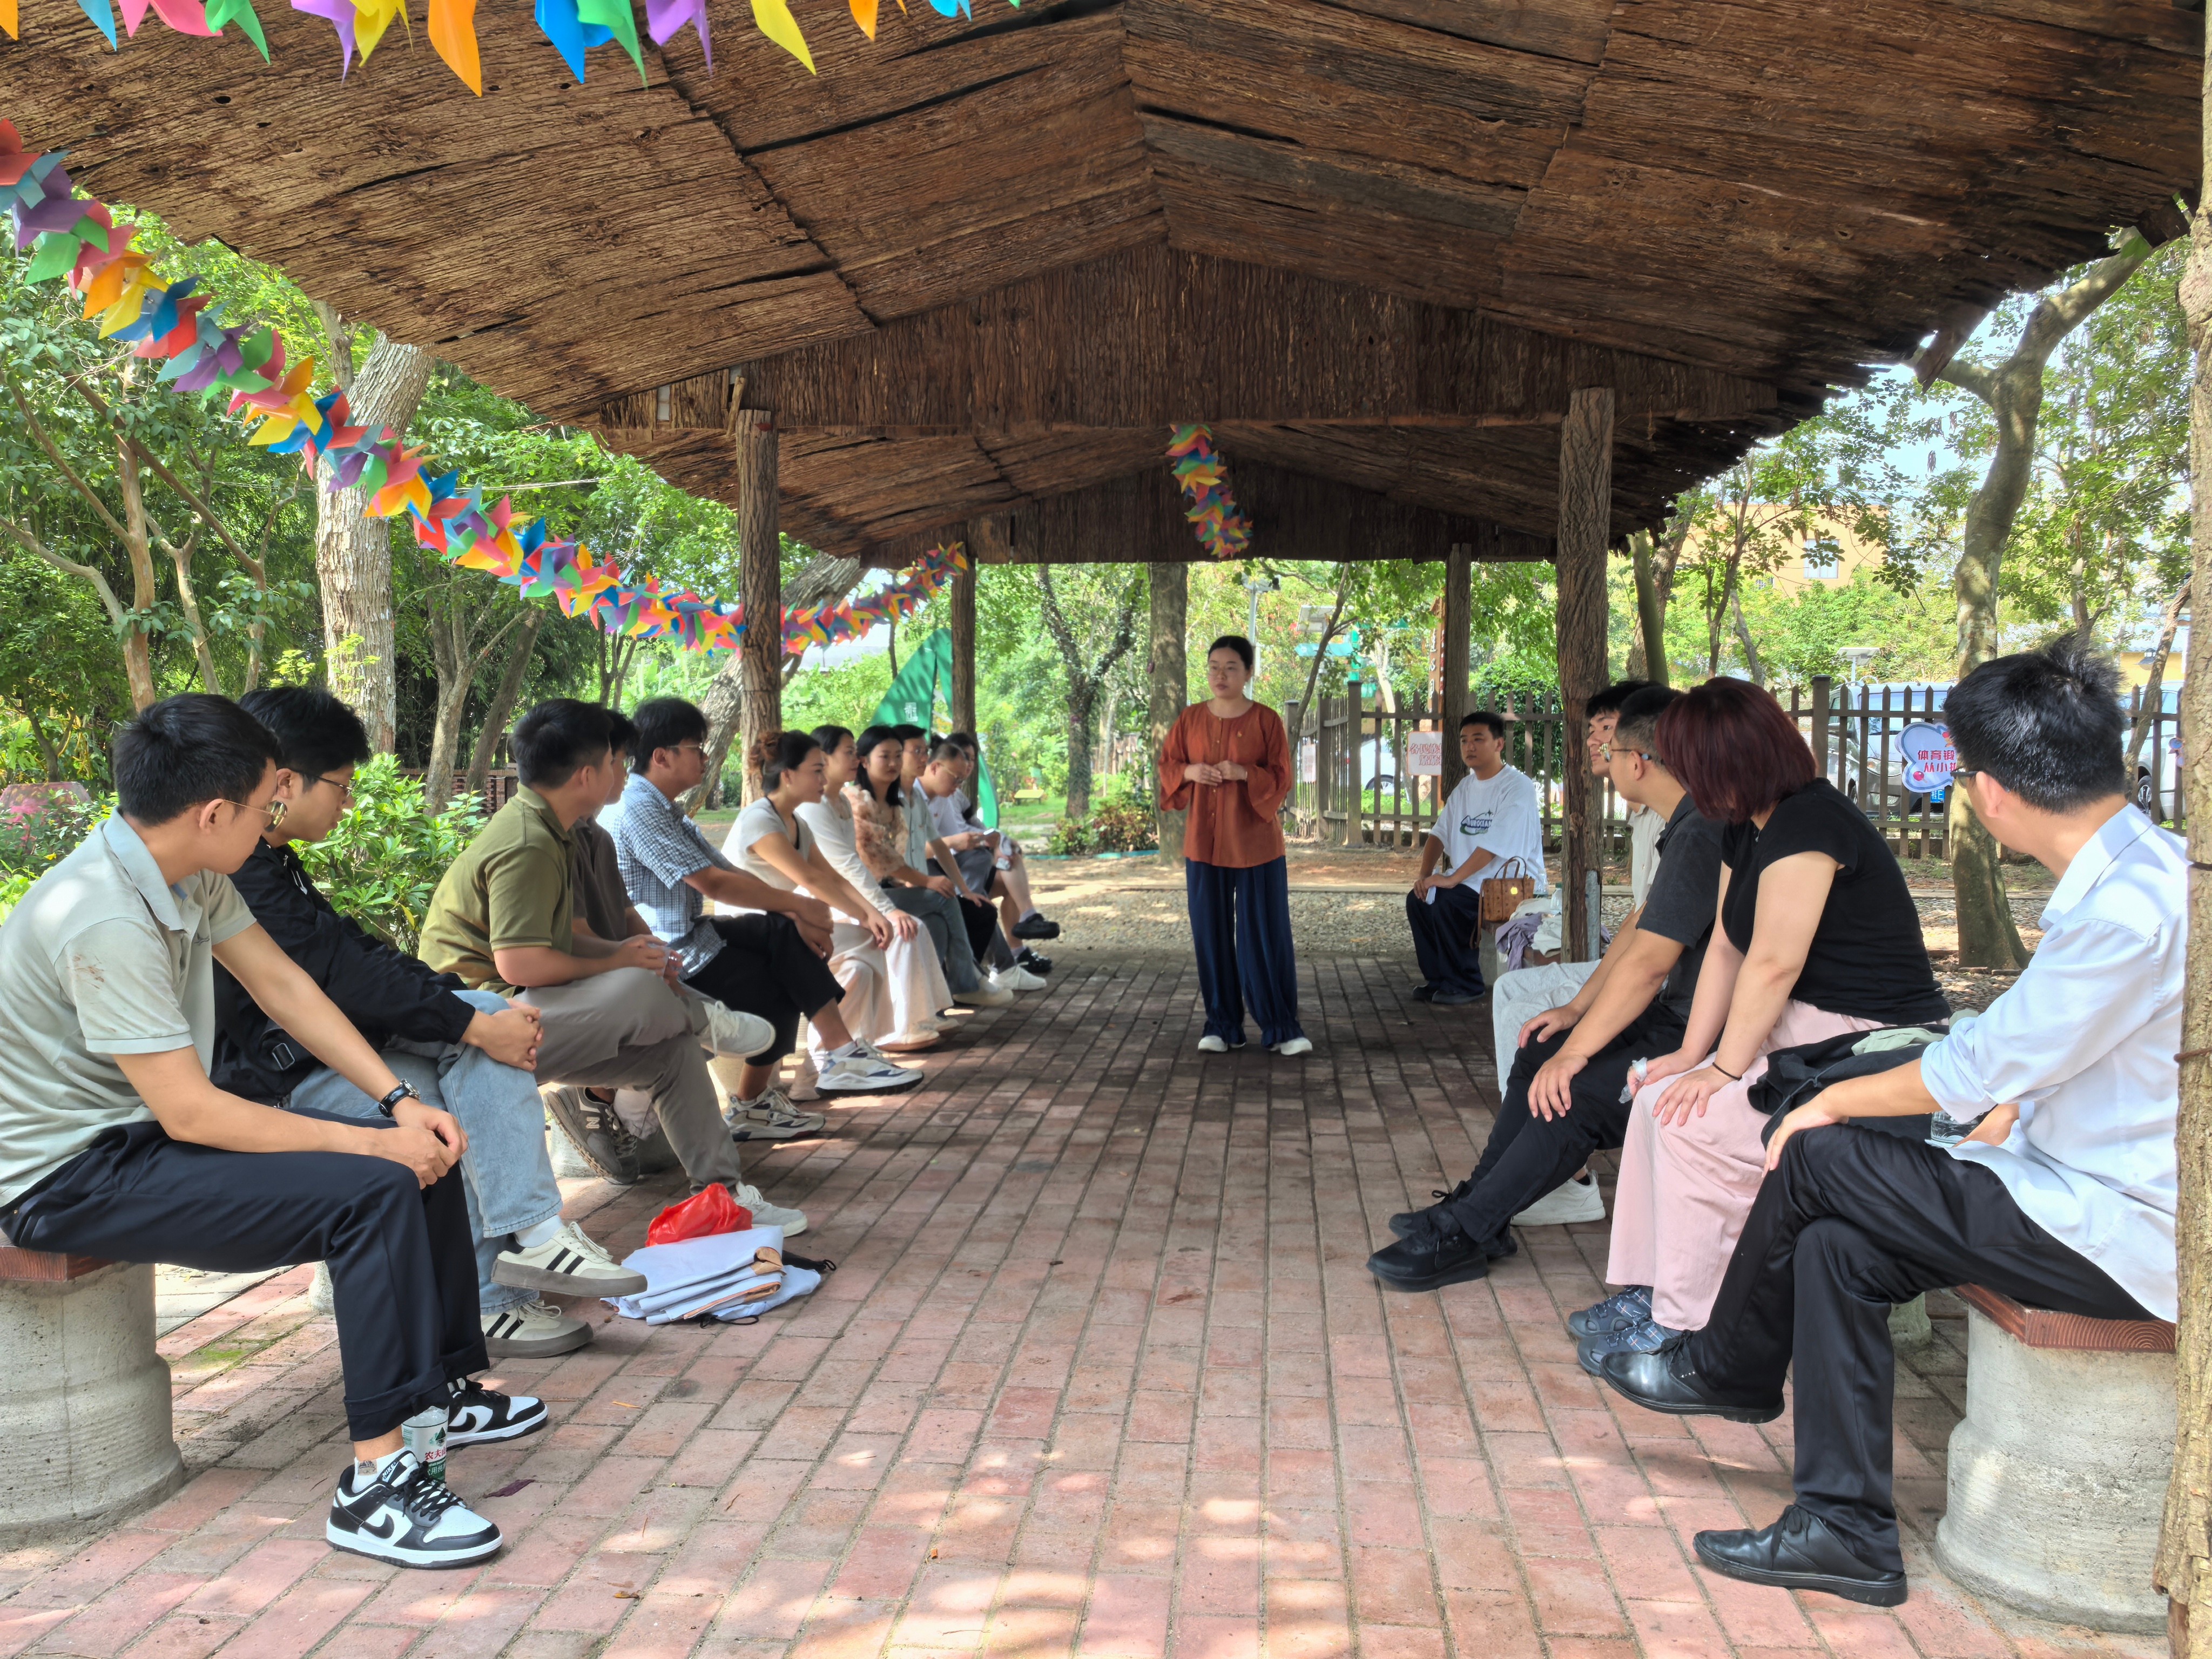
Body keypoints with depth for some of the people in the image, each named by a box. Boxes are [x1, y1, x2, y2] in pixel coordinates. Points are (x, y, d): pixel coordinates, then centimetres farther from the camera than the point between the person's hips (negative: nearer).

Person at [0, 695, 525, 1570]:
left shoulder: (190, 873, 0)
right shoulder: (101, 922, -28)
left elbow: (282, 984, 6)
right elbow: (191, 1113, -28)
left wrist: (399, 1102, -4)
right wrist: (370, 1142, -21)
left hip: (140, 1135, 9)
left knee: (424, 1153, 4)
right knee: (376, 1189, -25)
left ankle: (444, 1390, 18)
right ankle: (374, 1482, -21)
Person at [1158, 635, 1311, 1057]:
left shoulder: (1266, 720, -4)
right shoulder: (1190, 719, 5)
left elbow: (1282, 779, -5)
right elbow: (1166, 766, 10)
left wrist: (1244, 773, -22)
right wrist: (1190, 772, -12)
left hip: (1255, 843, -3)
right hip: (1204, 843, 3)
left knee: (1266, 934, -1)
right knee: (1212, 935, 5)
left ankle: (1282, 1027, 7)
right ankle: (1222, 1026, 15)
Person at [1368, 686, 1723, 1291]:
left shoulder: (1700, 834, -23)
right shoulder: (1686, 826, 12)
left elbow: (1647, 964, -25)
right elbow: (1640, 925, 19)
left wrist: (1574, 1053, -19)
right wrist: (1576, 1009, 15)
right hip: (1678, 1017, 11)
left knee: (1573, 1092, -21)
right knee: (1538, 1055, 11)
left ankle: (1464, 1233, -10)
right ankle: (1477, 1204, 16)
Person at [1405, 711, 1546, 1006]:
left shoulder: (1517, 787, -15)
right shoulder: (1465, 787, 13)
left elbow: (1495, 843, -25)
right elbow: (1440, 834, 12)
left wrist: (1453, 878, -28)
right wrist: (1425, 874, -5)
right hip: (1471, 882, 9)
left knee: (1445, 901, -26)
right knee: (1418, 898, -3)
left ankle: (1467, 984, -10)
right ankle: (1439, 979, 7)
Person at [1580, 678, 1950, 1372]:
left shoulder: (1809, 823, -22)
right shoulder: (1747, 829, 10)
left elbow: (1773, 964, -23)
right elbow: (1726, 948, 7)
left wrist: (1723, 1069, -18)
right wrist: (1691, 1053, 0)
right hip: (1802, 1029, 10)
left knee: (1697, 1121, -21)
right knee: (1659, 1097, 1)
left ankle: (1681, 1330, -9)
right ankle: (1646, 1291, 6)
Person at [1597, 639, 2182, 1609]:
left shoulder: (2131, 911, -26)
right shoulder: (2131, 870, 7)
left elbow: (1984, 1068, -19)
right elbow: (2035, 1059, 14)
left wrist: (1837, 1103, -3)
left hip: (2120, 1237, -9)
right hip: (2093, 1194, 9)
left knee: (1816, 1161, -8)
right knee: (1839, 1246, 1)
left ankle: (1729, 1371, 17)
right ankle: (1847, 1529, 12)